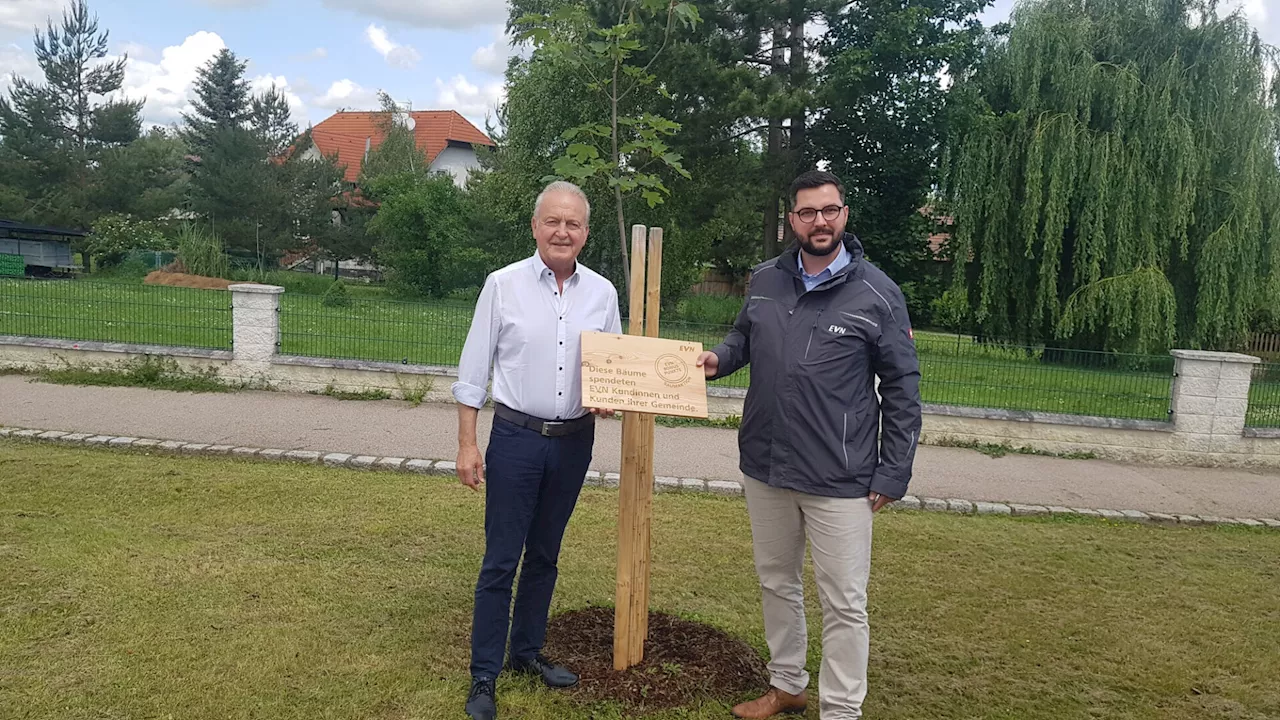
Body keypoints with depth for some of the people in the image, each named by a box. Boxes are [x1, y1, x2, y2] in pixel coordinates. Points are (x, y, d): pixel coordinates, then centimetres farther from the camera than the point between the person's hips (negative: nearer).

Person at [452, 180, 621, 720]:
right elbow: (474, 371, -4)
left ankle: (527, 652, 33)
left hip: (575, 441, 3)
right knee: (500, 560, 1)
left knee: (545, 555, 16)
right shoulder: (503, 285, -6)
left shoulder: (602, 293, 3)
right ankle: (483, 676, 14)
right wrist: (467, 444, -6)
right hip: (516, 437, -3)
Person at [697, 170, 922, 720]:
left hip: (839, 481, -5)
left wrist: (892, 473, -8)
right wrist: (719, 358, -3)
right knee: (776, 582, 20)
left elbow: (902, 390, -6)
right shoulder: (765, 281, 3)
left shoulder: (877, 294, -9)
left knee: (844, 604, 4)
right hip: (764, 469, 5)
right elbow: (743, 336, 20)